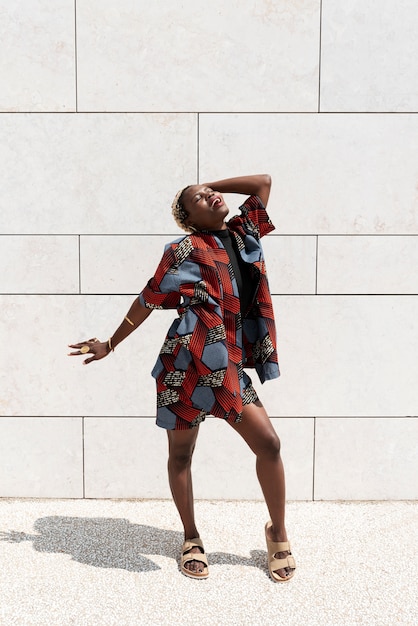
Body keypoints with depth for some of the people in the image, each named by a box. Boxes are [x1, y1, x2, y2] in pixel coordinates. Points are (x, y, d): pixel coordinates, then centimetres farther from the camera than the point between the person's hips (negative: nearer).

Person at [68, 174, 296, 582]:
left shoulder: (242, 232, 11)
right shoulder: (185, 250, -4)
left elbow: (263, 181, 19)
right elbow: (148, 300, 3)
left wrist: (211, 184, 16)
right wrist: (110, 344, 9)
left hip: (229, 367, 5)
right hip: (187, 365, -4)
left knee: (269, 444, -1)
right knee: (181, 453, 8)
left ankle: (277, 532, 21)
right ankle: (191, 538, 29)